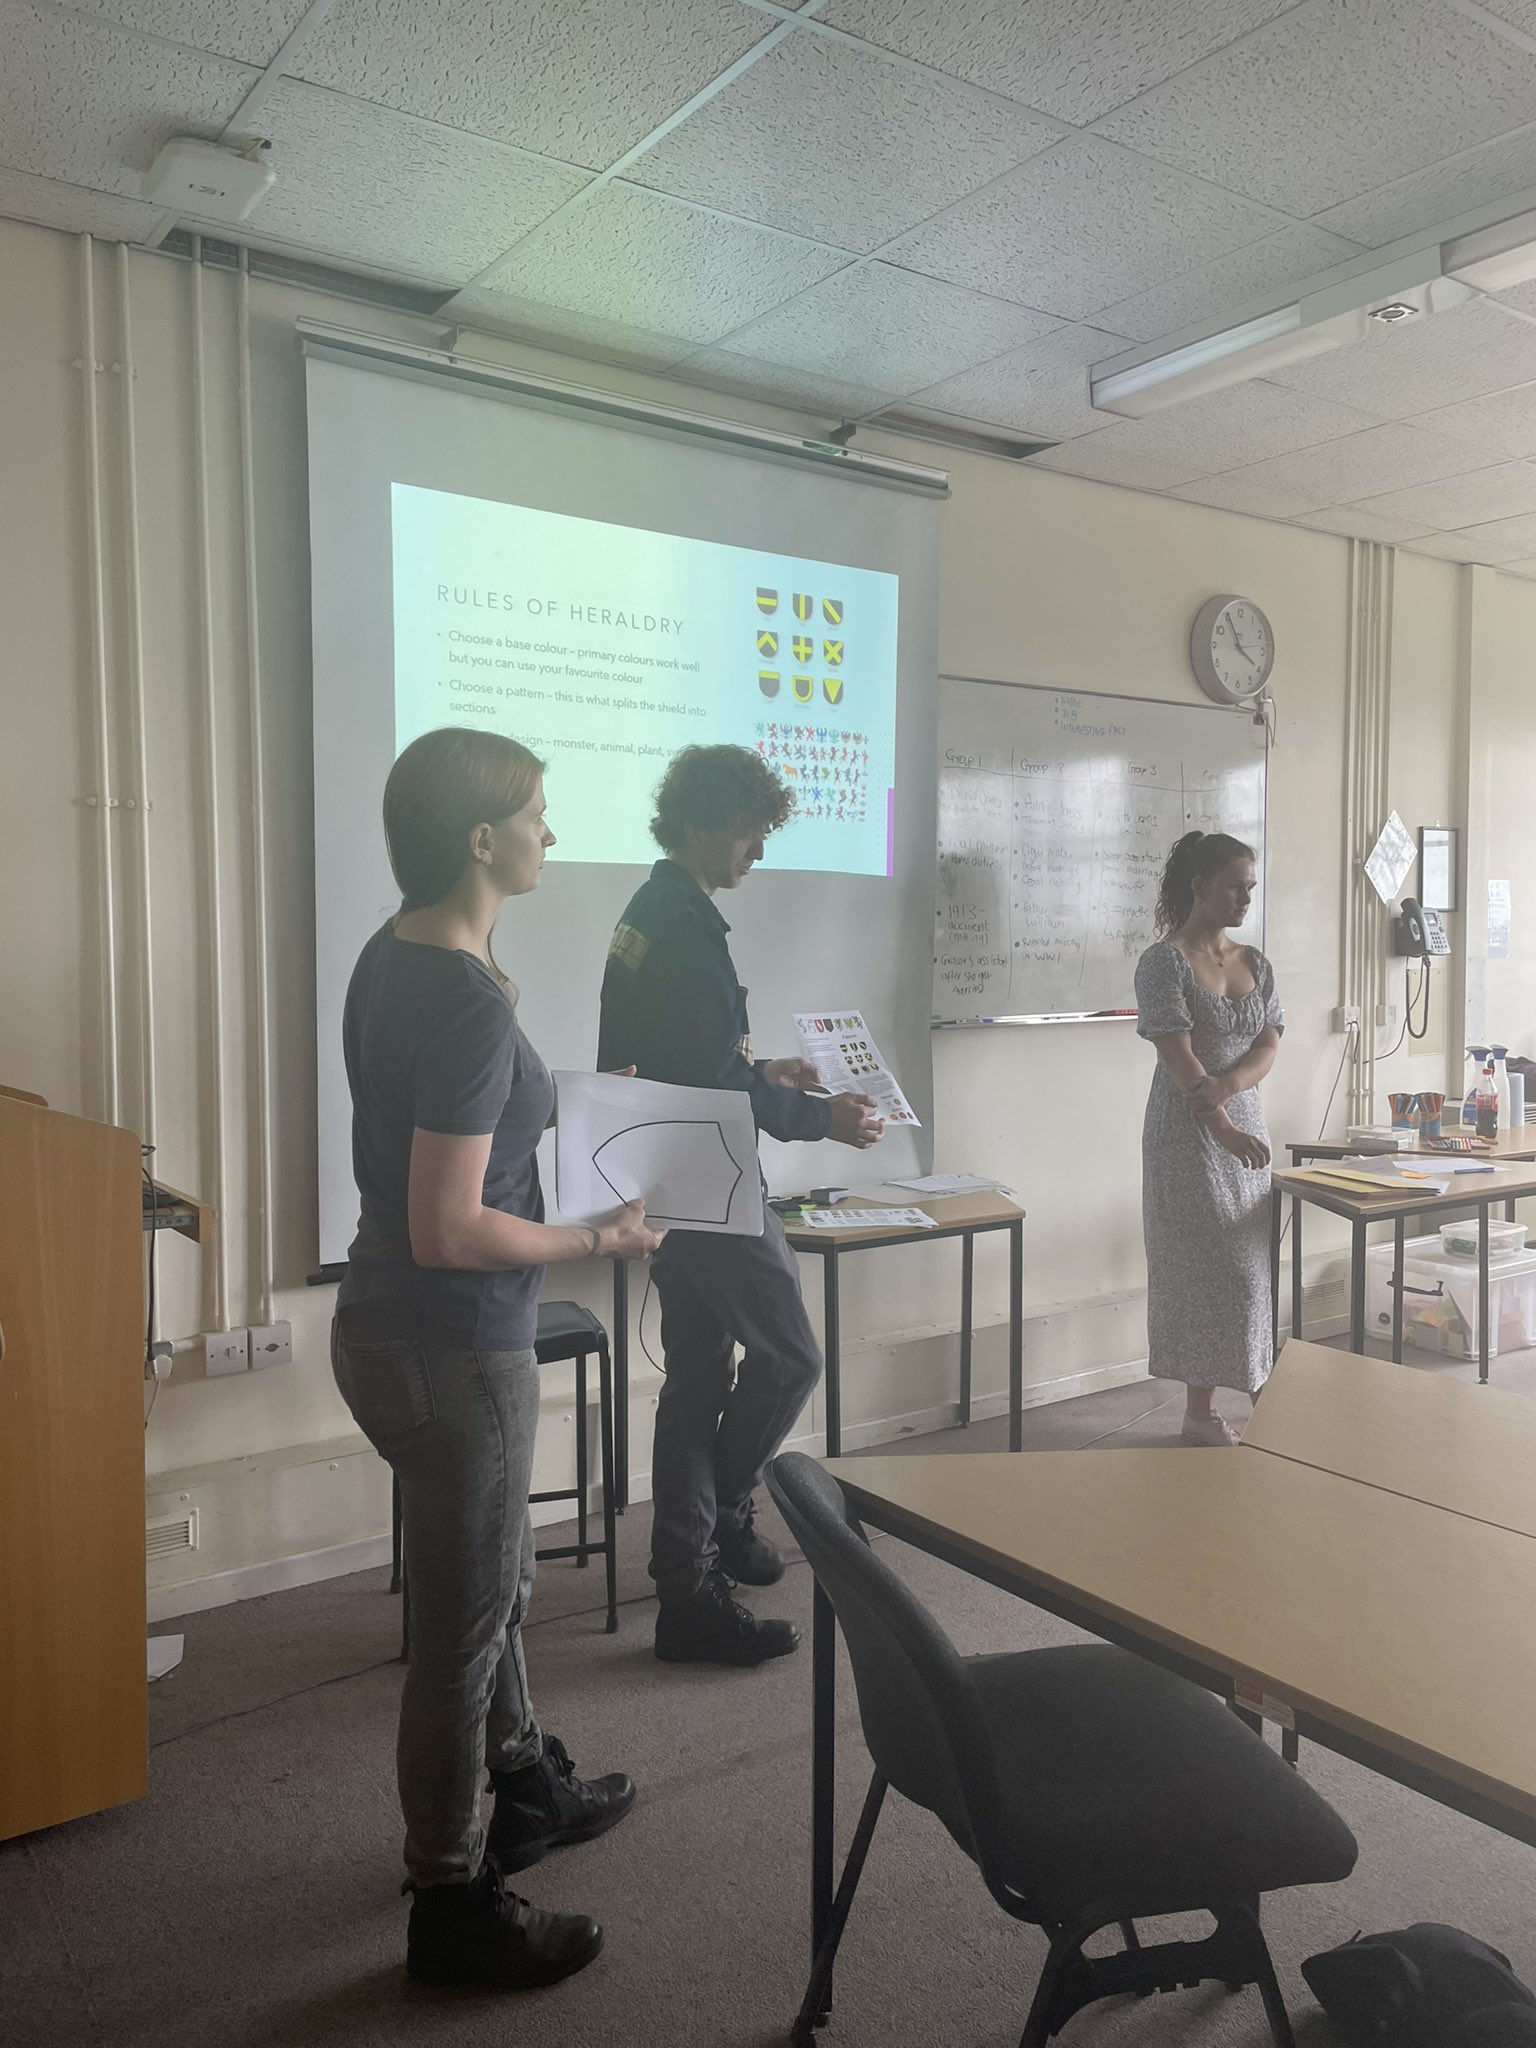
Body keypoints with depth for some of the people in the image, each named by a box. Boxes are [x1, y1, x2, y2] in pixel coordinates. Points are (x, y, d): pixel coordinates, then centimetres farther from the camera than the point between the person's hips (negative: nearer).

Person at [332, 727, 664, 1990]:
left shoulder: (396, 958, 4)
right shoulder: (467, 1002, -26)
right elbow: (450, 1231, -27)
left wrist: (563, 1100, 18)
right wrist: (601, 1242, -15)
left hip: (401, 1327, 10)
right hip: (447, 1350, -10)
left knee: (491, 1582, 26)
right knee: (465, 1624, 8)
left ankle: (526, 1791, 47)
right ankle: (452, 1909, 28)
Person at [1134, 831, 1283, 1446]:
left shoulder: (1254, 963, 11)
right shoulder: (1163, 962, -10)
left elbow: (1269, 1044, 3)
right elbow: (1178, 1057, -17)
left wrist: (1229, 1083, -19)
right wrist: (1223, 1129, -26)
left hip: (1244, 1124, 7)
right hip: (1187, 1133, -7)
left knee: (1247, 1266, 8)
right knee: (1206, 1267, -4)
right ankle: (1201, 1411, 7)